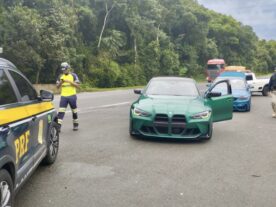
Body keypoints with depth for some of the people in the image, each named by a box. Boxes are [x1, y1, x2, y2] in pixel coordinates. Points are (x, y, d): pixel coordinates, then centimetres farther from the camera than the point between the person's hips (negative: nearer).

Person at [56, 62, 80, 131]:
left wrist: (70, 81, -18)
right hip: (63, 96, 2)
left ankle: (76, 125, 25)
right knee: (61, 111, -8)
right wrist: (60, 82, -11)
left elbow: (78, 85, -6)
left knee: (74, 111, 9)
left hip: (72, 96, -2)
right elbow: (57, 86, 10)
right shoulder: (60, 76, 9)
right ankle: (58, 126, -10)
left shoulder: (73, 75, -1)